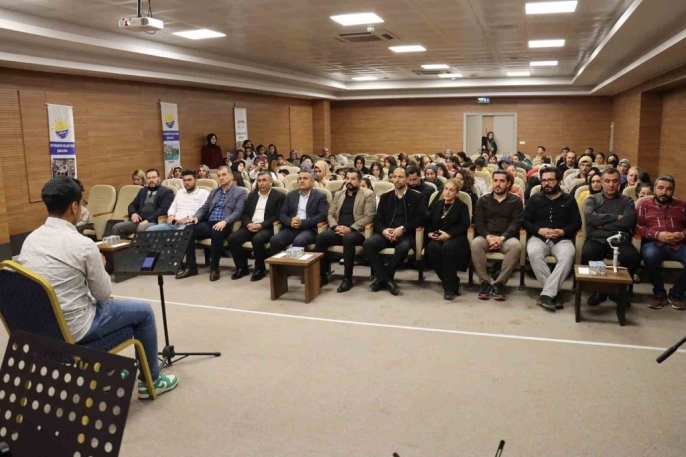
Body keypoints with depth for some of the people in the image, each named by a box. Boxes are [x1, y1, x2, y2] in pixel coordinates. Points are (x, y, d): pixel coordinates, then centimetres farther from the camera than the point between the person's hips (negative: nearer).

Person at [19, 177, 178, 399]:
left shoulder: (30, 239, 0)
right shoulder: (83, 245, -21)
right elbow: (104, 293, -9)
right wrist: (100, 265, 8)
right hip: (73, 329, -8)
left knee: (97, 301, 34)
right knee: (144, 311, 10)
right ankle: (151, 380, 24)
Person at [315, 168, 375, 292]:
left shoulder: (368, 194, 4)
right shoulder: (338, 195, 20)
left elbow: (368, 217, -6)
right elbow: (330, 214, 16)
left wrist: (350, 228, -17)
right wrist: (335, 226, -7)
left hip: (356, 232, -4)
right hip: (338, 230, 5)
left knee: (348, 238, -39)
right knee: (320, 237, -25)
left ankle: (347, 278, -28)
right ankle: (322, 275, -16)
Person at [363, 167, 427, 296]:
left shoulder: (416, 197, 9)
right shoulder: (385, 197, 19)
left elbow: (421, 218, -3)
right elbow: (377, 219, 11)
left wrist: (402, 229, -16)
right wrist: (383, 230, -13)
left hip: (405, 234, -3)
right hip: (386, 233, 3)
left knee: (403, 247, -38)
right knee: (368, 243, -27)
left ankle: (382, 278, -16)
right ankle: (386, 280, -22)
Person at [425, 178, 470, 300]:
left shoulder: (462, 206, 10)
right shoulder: (435, 204, 22)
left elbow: (464, 225, -5)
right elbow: (428, 222, 16)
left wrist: (448, 235, -19)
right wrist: (429, 233, -7)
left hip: (455, 238, -3)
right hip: (436, 238, 3)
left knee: (448, 247, -39)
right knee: (432, 248, -34)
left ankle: (449, 286, -29)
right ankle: (454, 283, -20)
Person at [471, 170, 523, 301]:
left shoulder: (516, 201, 12)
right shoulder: (483, 200, 16)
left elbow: (516, 223, -1)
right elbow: (478, 222, 4)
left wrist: (502, 238, -19)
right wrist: (488, 236, -16)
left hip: (507, 238, -1)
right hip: (486, 237, 1)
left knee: (516, 246, -35)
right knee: (475, 243, -34)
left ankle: (499, 283, -28)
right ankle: (485, 282, -25)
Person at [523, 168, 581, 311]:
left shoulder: (569, 200, 15)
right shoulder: (535, 199, 15)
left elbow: (577, 223, 8)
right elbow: (525, 221, 7)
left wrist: (562, 231, -12)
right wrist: (539, 230, -11)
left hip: (562, 239, 0)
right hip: (538, 238, 0)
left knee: (568, 254, -35)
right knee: (533, 252, -36)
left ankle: (546, 294, -37)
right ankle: (553, 293, -28)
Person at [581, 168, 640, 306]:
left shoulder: (627, 201, 20)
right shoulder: (592, 199, 18)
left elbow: (629, 221, 1)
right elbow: (590, 217, -4)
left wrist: (602, 223, -2)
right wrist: (615, 217, -1)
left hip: (619, 240, 1)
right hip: (596, 239, -1)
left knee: (633, 257, -32)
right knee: (587, 254, -36)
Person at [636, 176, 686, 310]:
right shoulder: (644, 204, 16)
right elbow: (638, 227, 2)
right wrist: (657, 235, -12)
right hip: (654, 243, -2)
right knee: (650, 255, -39)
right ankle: (659, 294, -14)